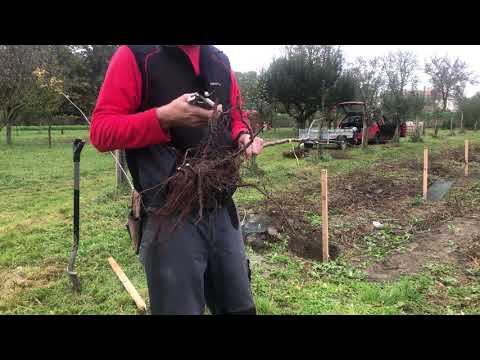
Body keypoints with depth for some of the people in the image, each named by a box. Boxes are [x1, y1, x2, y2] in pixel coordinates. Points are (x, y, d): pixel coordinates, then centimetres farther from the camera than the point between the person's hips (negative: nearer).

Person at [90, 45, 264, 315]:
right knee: (181, 307, 7)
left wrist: (243, 137, 0)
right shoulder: (136, 54, -5)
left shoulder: (221, 62, 12)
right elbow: (101, 130, -9)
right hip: (171, 216, -5)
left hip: (223, 210, 6)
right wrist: (164, 117, -23)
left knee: (240, 308, 16)